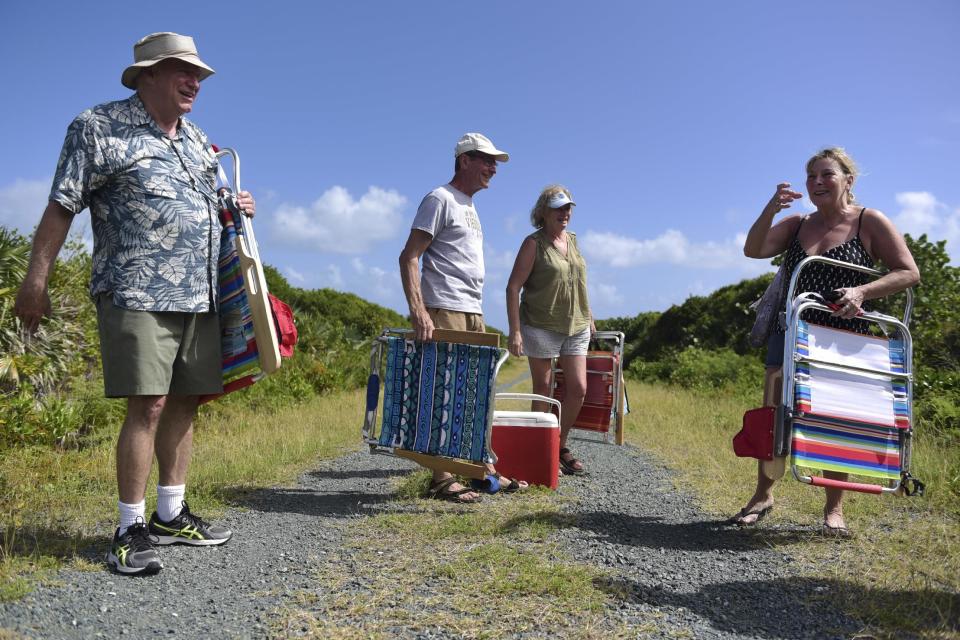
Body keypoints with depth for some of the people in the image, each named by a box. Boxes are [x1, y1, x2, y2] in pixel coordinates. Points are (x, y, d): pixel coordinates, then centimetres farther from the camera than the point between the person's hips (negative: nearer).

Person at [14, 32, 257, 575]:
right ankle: (131, 529, 3)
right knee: (148, 405, -10)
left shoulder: (197, 139, 18)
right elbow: (62, 207, -3)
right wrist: (36, 281, -7)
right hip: (137, 294, -6)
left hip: (200, 295, 7)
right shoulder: (99, 127, -1)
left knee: (185, 402, 8)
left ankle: (171, 514, 19)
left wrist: (235, 208, 8)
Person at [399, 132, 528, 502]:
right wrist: (418, 311, -23)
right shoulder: (440, 199, -4)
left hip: (473, 312, 9)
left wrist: (478, 311, 19)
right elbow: (409, 258, -12)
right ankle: (441, 480, 0)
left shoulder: (469, 206, 23)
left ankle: (483, 468, 20)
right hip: (444, 312, -9)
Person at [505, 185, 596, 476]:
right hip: (541, 327, -6)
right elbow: (513, 287, -11)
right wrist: (515, 331, -18)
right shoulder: (534, 243, -7)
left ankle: (560, 445, 20)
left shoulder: (572, 239, 12)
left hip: (576, 327, 6)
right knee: (543, 389, 3)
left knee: (578, 389, 3)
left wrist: (589, 317, 21)